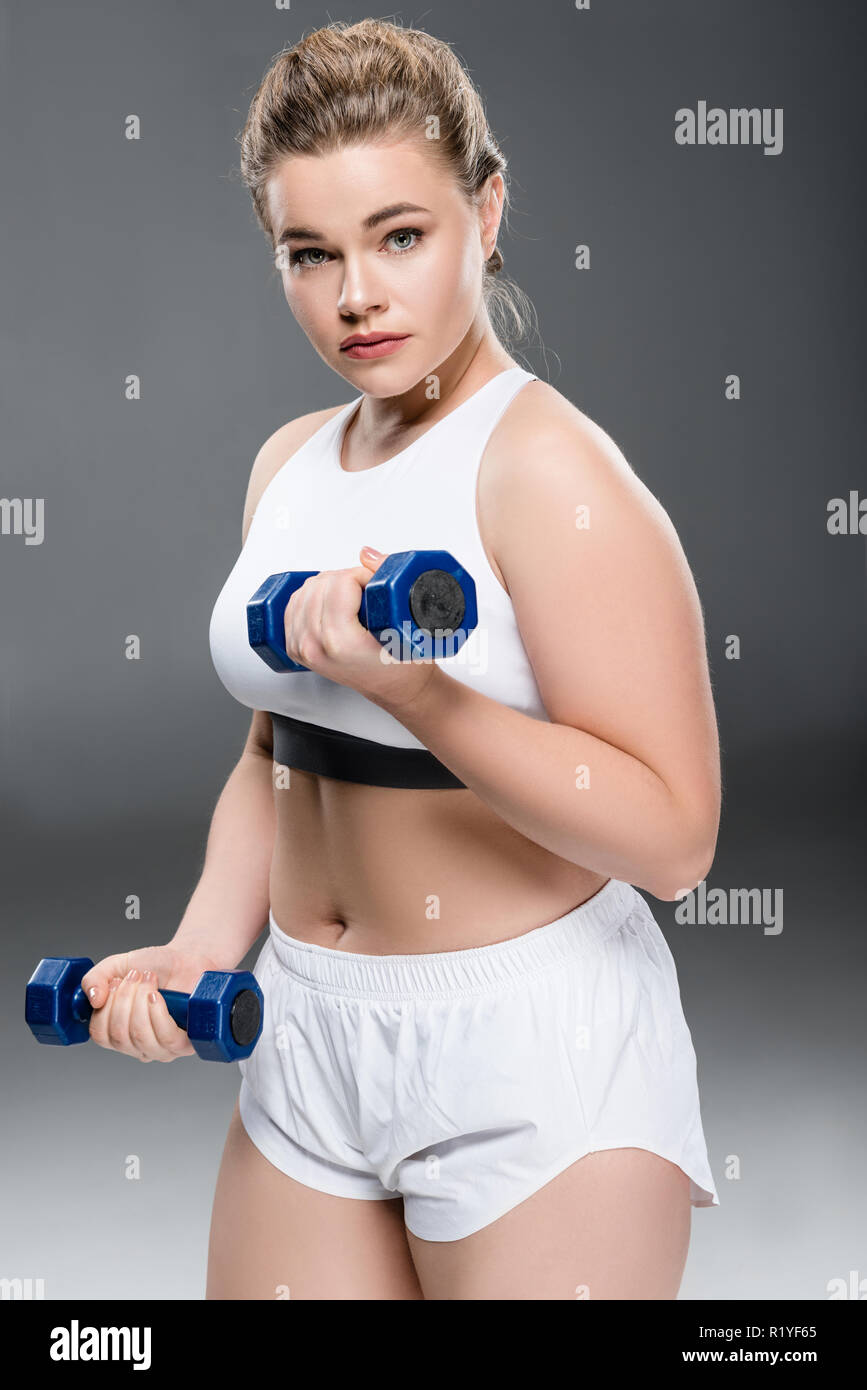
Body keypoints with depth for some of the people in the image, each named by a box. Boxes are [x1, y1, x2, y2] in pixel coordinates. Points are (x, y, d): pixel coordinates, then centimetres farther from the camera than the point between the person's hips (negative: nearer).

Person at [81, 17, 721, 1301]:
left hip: (531, 1050, -6)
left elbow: (671, 834, -21)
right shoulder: (289, 464, 7)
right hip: (308, 1040, 7)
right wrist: (203, 951, 2)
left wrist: (414, 688, -30)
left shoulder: (550, 470, -16)